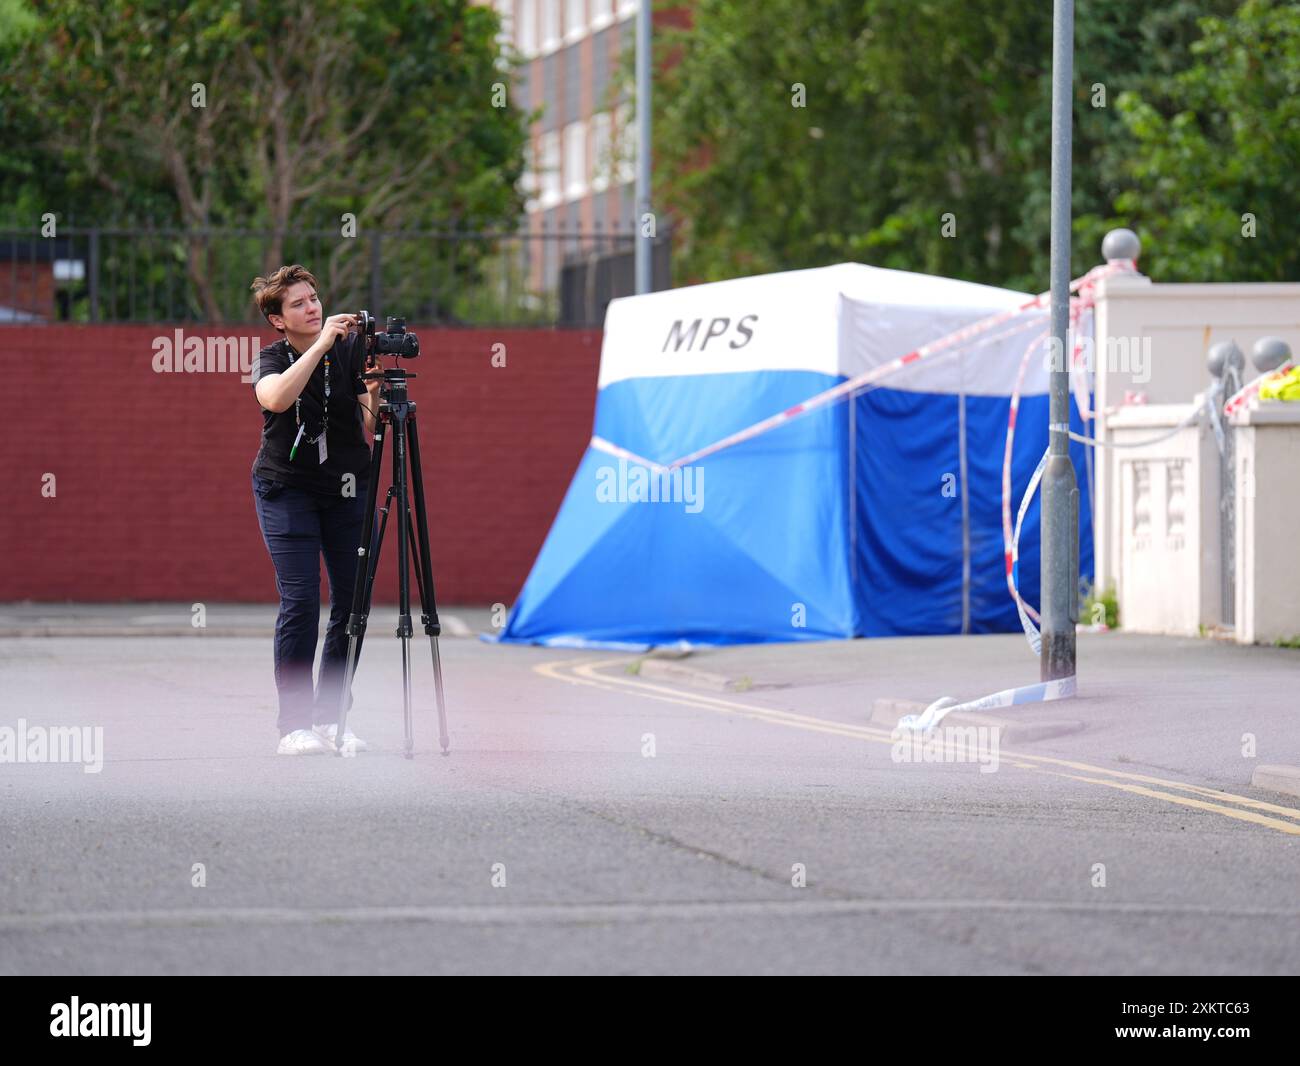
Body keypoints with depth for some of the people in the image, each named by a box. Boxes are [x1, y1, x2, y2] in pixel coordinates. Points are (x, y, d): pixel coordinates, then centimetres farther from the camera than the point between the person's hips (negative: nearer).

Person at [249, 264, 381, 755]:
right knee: (299, 601, -13)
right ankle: (294, 726, -11)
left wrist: (374, 398, -30)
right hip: (287, 489, -3)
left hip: (347, 489, 3)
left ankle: (329, 719, 10)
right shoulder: (271, 360, -7)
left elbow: (369, 430, -9)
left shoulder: (352, 349, -4)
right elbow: (277, 398, -33)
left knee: (353, 602, -1)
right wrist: (321, 344, -36)